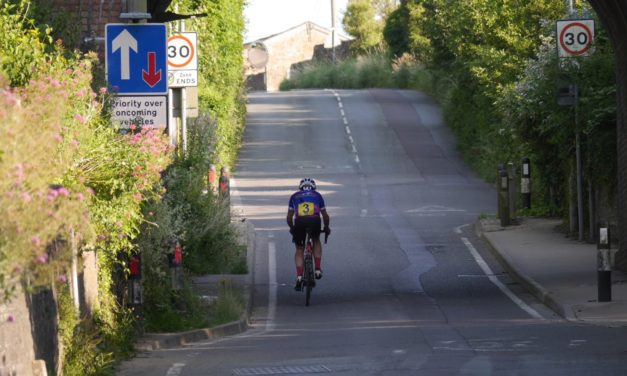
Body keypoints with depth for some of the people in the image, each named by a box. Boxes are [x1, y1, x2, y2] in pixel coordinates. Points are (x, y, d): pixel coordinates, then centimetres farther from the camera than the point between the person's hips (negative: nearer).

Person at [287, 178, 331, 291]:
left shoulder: (294, 196, 29)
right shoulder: (317, 196, 29)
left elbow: (289, 217, 29)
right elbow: (325, 215, 33)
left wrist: (291, 228, 46)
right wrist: (326, 227, 49)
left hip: (299, 223, 0)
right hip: (314, 221, 0)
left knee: (299, 250, 16)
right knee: (316, 241, 31)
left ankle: (299, 277, 1)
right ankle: (318, 268, 19)